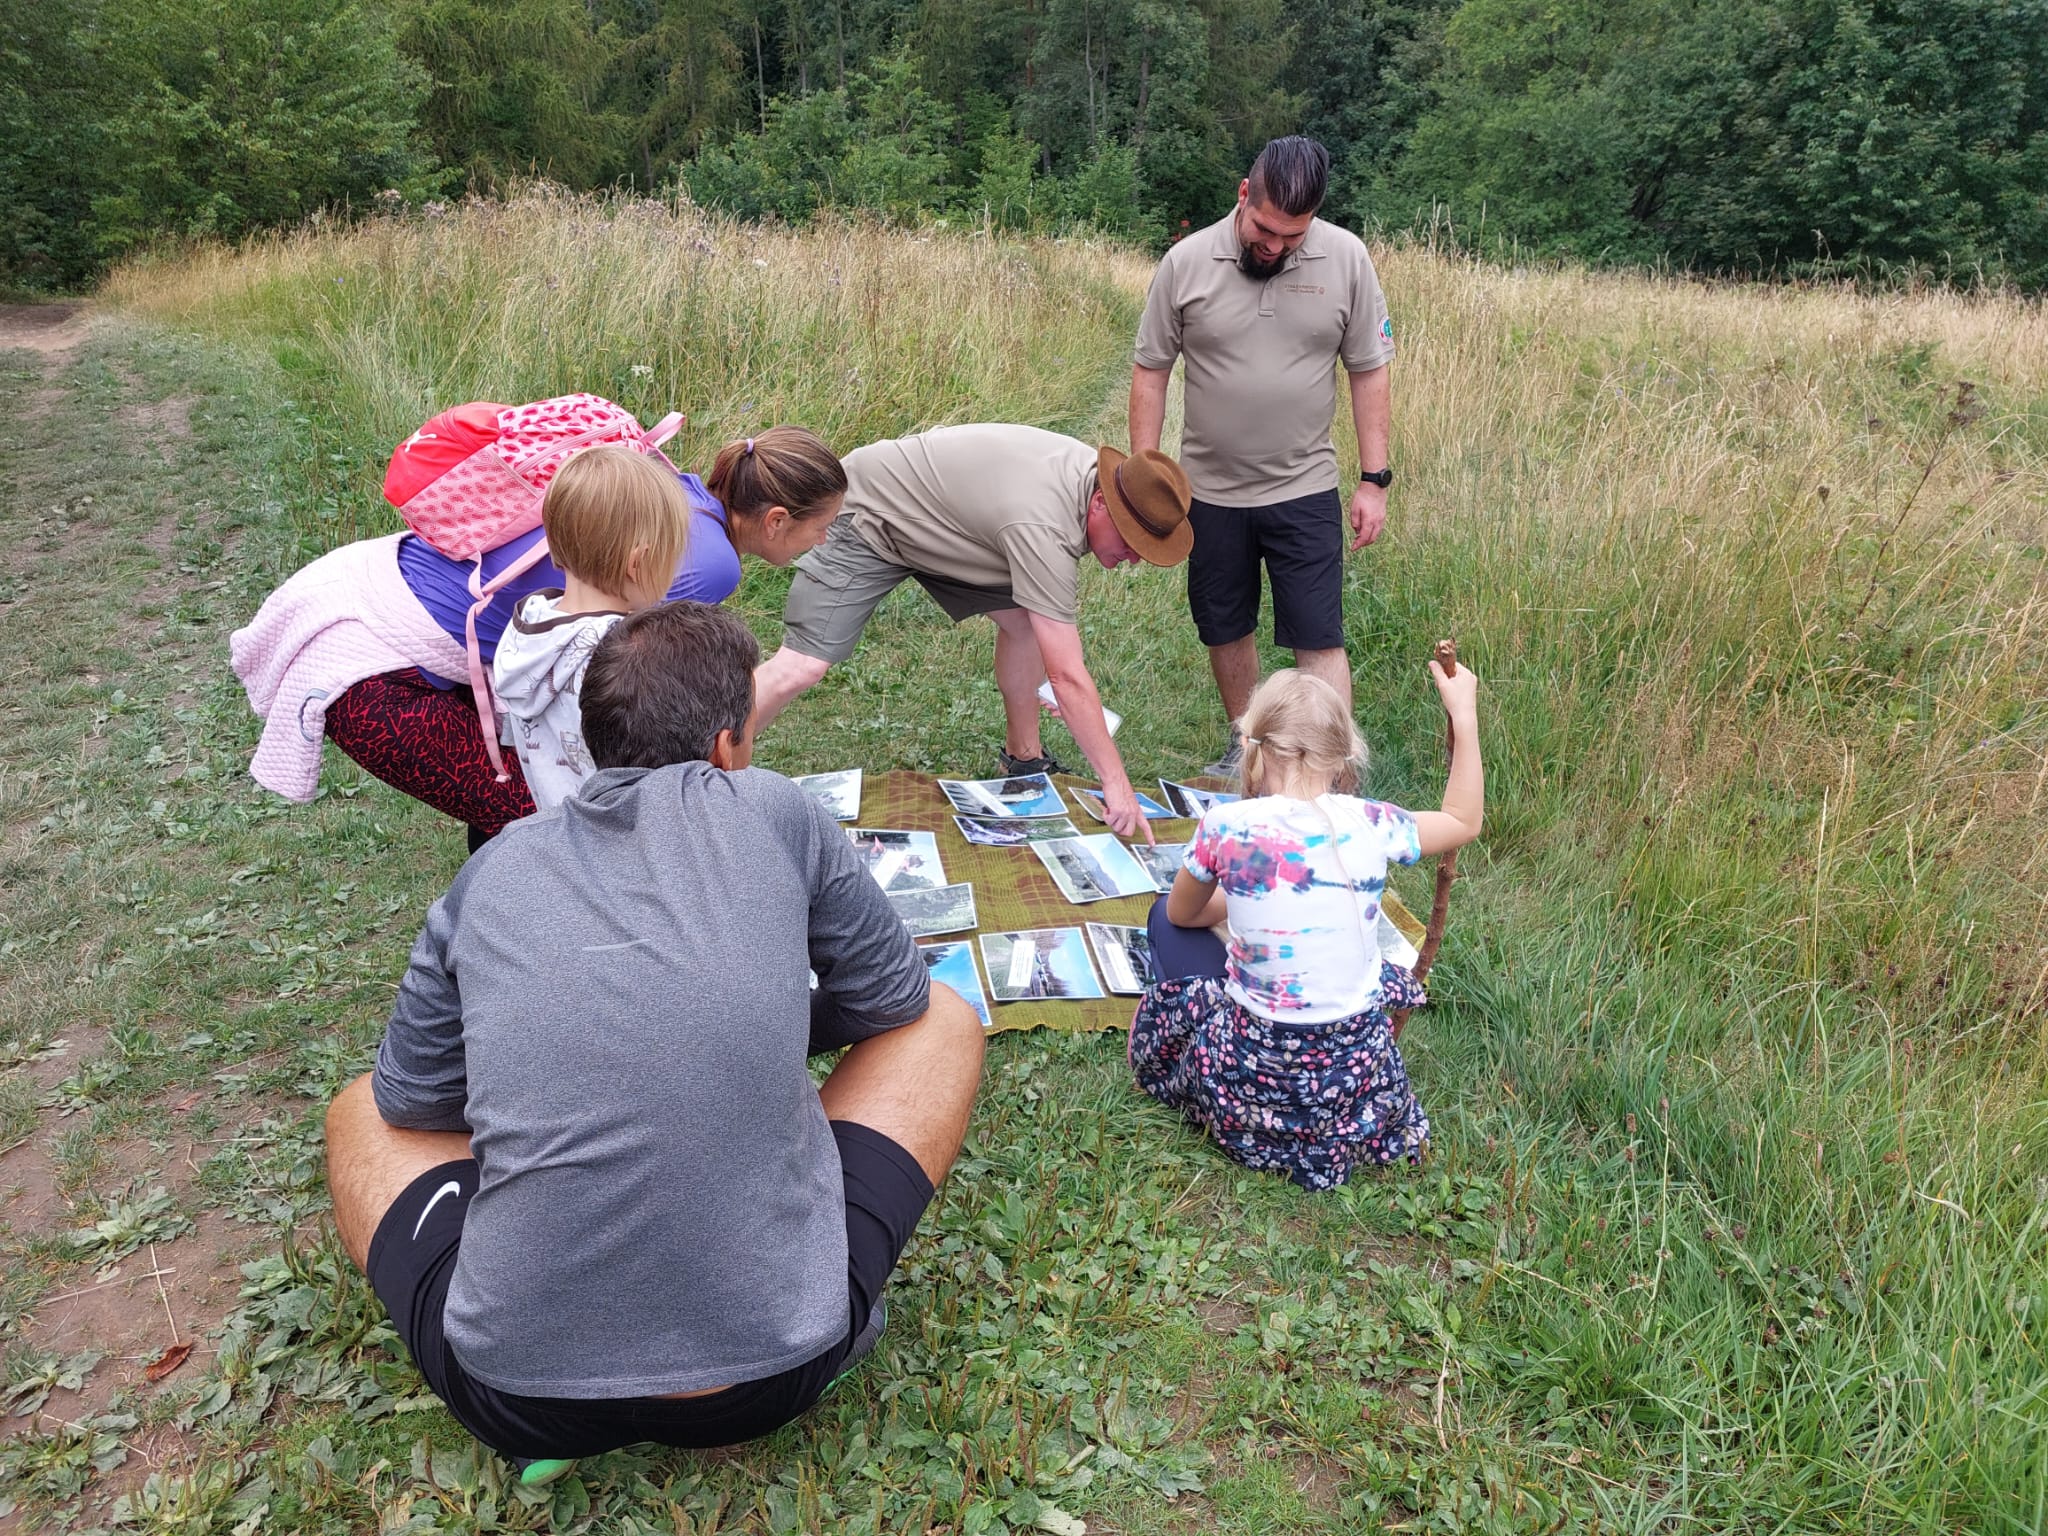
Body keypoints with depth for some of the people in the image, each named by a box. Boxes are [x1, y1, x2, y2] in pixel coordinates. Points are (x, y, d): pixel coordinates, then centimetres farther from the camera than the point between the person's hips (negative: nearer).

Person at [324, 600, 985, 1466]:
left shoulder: (493, 870, 3)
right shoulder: (773, 814, -3)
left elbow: (410, 1103, 15)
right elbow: (893, 1002, 11)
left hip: (520, 1404, 2)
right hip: (776, 1373, -1)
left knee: (360, 1113, 27)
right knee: (943, 1023, 17)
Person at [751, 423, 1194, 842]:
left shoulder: (1097, 471, -9)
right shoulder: (1041, 529, -37)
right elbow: (1068, 676, -36)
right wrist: (1116, 783, -32)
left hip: (939, 524, 9)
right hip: (870, 518, -9)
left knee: (1023, 618, -1)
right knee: (800, 667, -20)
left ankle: (1022, 758, 15)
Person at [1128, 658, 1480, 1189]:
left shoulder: (1225, 826, -15)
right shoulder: (1370, 825, -12)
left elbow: (1181, 913, 5)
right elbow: (1464, 822, 10)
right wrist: (1465, 717, 14)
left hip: (1254, 1072, -2)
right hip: (1359, 1072, 3)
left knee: (1165, 919, 20)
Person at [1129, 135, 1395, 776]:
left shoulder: (1346, 258, -6)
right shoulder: (1186, 262, -7)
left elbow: (1368, 373, 0)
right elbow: (1150, 372, -1)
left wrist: (1374, 480, -3)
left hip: (1305, 489, -1)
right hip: (1211, 491, 2)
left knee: (1318, 641, -4)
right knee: (1225, 630, 14)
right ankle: (1245, 745, 35)